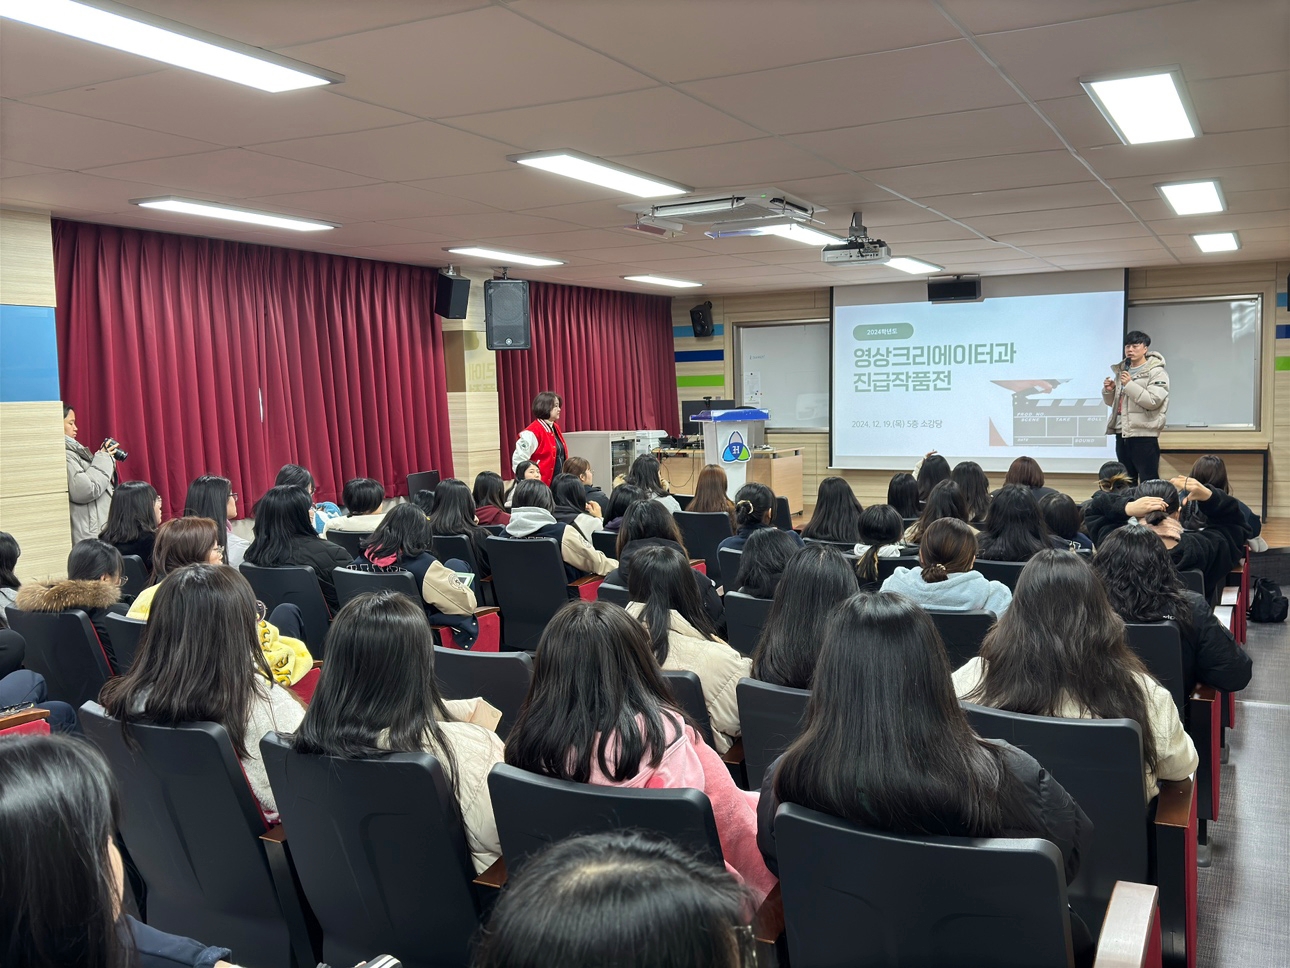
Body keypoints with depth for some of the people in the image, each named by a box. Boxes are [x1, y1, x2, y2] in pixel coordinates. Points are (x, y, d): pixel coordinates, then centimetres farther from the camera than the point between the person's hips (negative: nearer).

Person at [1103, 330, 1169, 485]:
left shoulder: (1156, 372, -7)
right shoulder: (1121, 370, 14)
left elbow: (1153, 401, -19)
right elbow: (1112, 402, 20)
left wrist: (1129, 385, -20)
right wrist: (1109, 390, -1)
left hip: (1144, 434, -7)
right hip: (1122, 432, 7)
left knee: (1148, 482, -5)